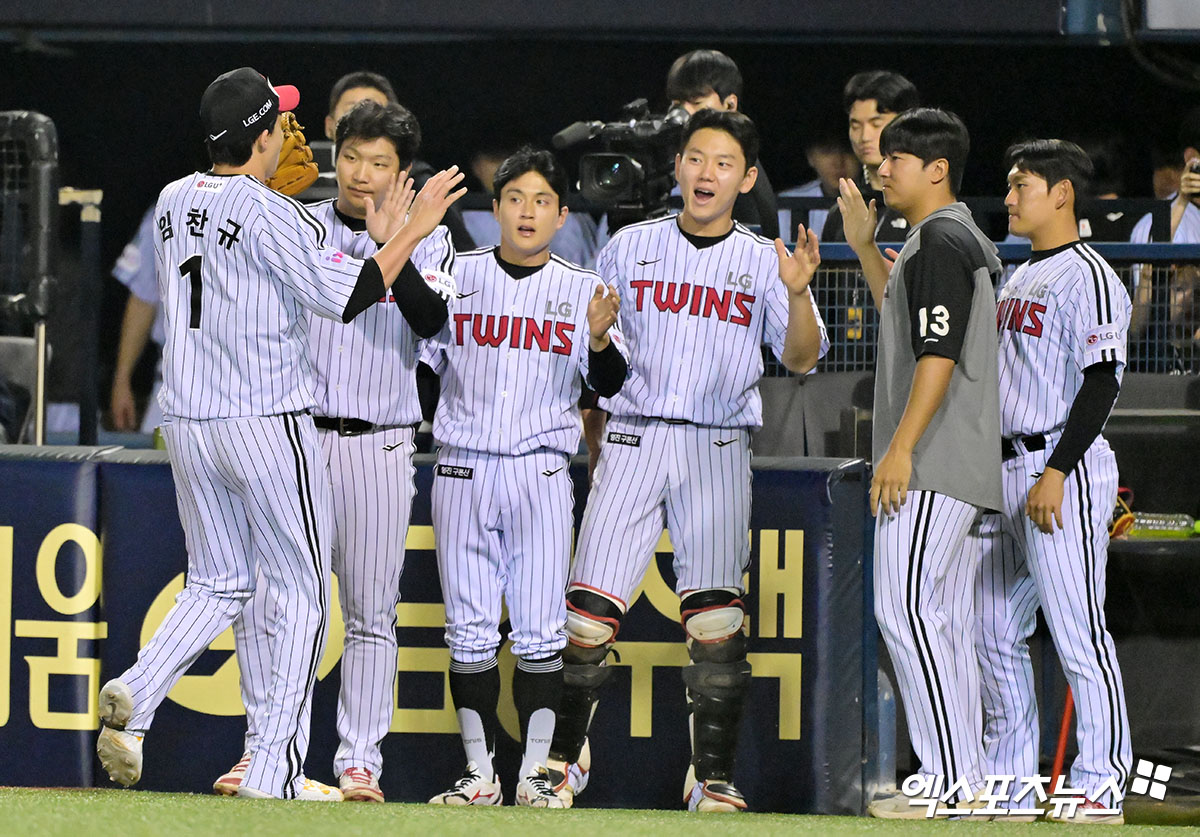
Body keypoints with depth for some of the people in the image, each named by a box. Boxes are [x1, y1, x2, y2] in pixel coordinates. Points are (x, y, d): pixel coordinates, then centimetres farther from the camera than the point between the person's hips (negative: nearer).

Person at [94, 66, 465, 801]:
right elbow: (348, 297, -18)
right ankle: (275, 770, 0)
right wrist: (413, 229, -9)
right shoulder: (274, 216, -15)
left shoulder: (174, 202, 7)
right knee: (302, 593, 4)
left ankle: (135, 693, -8)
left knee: (218, 585, 18)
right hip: (268, 424, -7)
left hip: (188, 428, 7)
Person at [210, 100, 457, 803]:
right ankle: (265, 747, 6)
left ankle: (360, 761, 5)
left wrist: (390, 244, -22)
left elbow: (431, 320, -12)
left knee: (371, 615, 1)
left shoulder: (428, 239, 6)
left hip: (377, 447, -1)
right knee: (262, 601, -5)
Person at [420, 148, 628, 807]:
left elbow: (609, 386, 0)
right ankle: (479, 774, 7)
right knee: (470, 629, 1)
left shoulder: (581, 289, 5)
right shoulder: (458, 276, 6)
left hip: (540, 473, -1)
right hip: (463, 472, 1)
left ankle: (535, 772, 3)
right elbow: (421, 363, 12)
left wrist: (599, 340, -18)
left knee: (540, 630, -4)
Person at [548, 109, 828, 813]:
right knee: (591, 608, -7)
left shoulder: (763, 263, 7)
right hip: (632, 437, 1)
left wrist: (797, 293, -20)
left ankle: (715, 777, -2)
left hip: (717, 450, -1)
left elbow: (801, 360, -3)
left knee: (716, 617, -9)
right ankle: (565, 753, 9)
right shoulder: (631, 247, 10)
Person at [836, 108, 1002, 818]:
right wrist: (865, 246, 29)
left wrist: (901, 448, -23)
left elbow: (939, 353, -20)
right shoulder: (960, 239, 20)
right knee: (946, 617, 10)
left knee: (906, 607, -14)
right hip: (960, 468, 11)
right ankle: (963, 778, 10)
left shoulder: (942, 239, -12)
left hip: (934, 464, -11)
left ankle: (951, 779, -18)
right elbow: (905, 315, 35)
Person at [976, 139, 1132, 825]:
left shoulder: (1089, 278, -10)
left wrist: (1056, 472, -23)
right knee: (995, 631, 10)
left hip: (1064, 467, -10)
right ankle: (1008, 776, 16)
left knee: (1077, 631, -10)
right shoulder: (1020, 279, 19)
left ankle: (1102, 782, -9)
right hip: (1004, 472, 10)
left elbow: (1101, 382, -18)